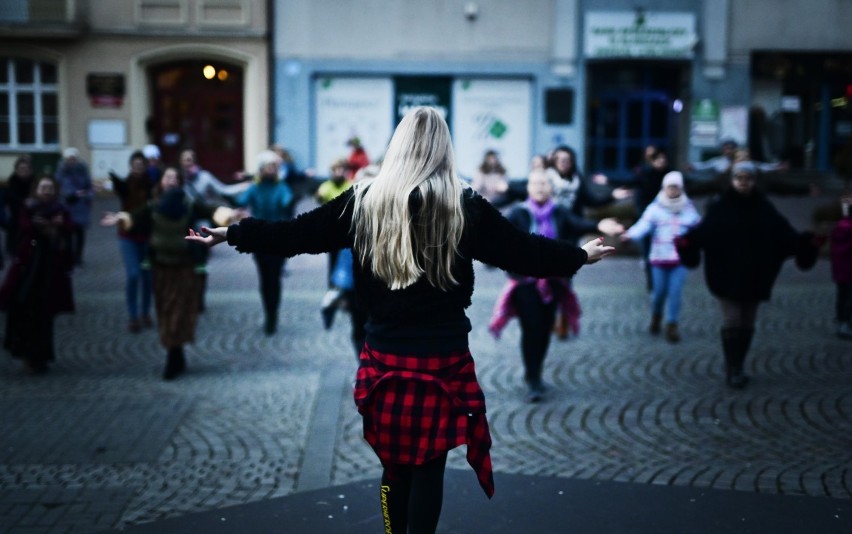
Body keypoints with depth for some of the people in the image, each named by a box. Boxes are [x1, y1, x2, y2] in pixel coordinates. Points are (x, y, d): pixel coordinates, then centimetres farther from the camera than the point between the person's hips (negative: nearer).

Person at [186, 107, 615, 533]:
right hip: (443, 359, -2)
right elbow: (524, 251, 1)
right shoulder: (464, 207, -6)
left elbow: (296, 233, 4)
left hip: (385, 358, 2)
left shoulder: (364, 201, -1)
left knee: (394, 465, 16)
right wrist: (580, 255, 17)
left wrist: (232, 234, 17)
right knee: (429, 467, 7)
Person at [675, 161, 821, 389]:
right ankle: (732, 370, 1)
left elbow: (784, 232, -1)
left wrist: (804, 243, -16)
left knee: (747, 324, 9)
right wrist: (688, 240, -34)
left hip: (754, 278, 3)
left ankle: (737, 368, 21)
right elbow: (704, 229, -16)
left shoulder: (764, 209, 4)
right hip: (727, 276, -3)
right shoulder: (720, 208, -4)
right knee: (732, 321, -8)